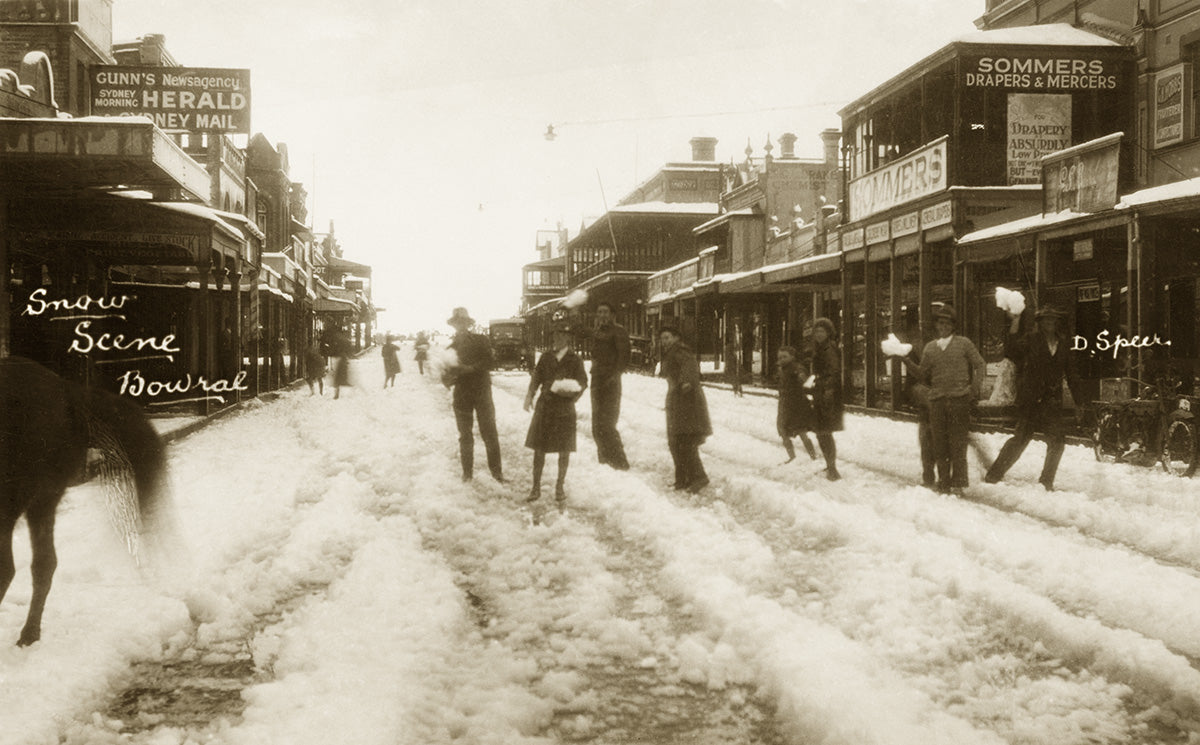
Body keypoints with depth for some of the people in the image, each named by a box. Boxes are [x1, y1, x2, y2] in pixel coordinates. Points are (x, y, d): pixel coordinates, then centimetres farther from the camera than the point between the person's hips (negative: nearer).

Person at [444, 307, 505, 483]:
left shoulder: (481, 341, 0)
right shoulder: (452, 348, 7)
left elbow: (487, 363, -11)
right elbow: (446, 379, 4)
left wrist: (467, 369, -23)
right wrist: (448, 377, -20)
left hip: (482, 394, -2)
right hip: (462, 396, 2)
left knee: (490, 434, -3)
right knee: (465, 437, 6)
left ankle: (496, 471, 4)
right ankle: (467, 472, 15)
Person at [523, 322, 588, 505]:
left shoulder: (575, 360, 2)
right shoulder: (546, 357, 9)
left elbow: (583, 382, -1)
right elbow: (536, 377, 6)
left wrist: (573, 392, -22)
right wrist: (530, 394, -10)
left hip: (565, 408, -2)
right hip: (545, 406, 2)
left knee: (564, 449, 2)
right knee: (538, 447, 2)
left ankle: (560, 487, 16)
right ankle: (536, 487, 13)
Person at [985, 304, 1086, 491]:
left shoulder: (1063, 346, 14)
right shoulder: (1031, 340, 2)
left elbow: (1071, 376, 20)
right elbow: (1010, 352, -15)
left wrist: (1078, 404, 20)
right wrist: (1014, 326, -22)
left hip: (1052, 401, 4)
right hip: (1031, 399, -4)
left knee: (1057, 440, -4)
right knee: (1023, 436, -7)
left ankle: (1046, 482, 8)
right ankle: (994, 475, 2)